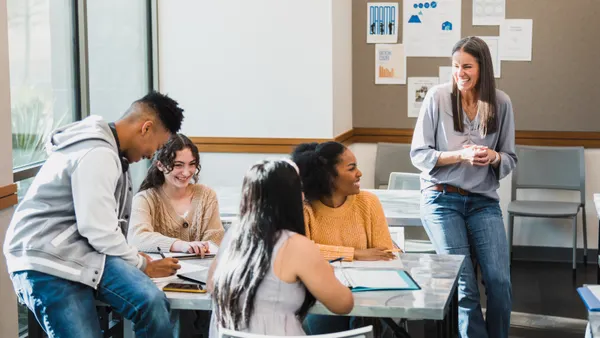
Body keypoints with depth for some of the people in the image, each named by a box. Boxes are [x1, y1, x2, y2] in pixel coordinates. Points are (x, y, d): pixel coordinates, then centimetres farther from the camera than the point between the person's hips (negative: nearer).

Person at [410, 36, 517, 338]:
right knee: (464, 285, -8)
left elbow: (510, 159, 8)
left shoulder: (501, 103, 0)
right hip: (442, 199, -2)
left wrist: (494, 157, -15)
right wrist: (461, 155, -19)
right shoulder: (438, 97, -7)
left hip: (484, 200, 2)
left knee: (499, 280, -9)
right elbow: (418, 154, -5)